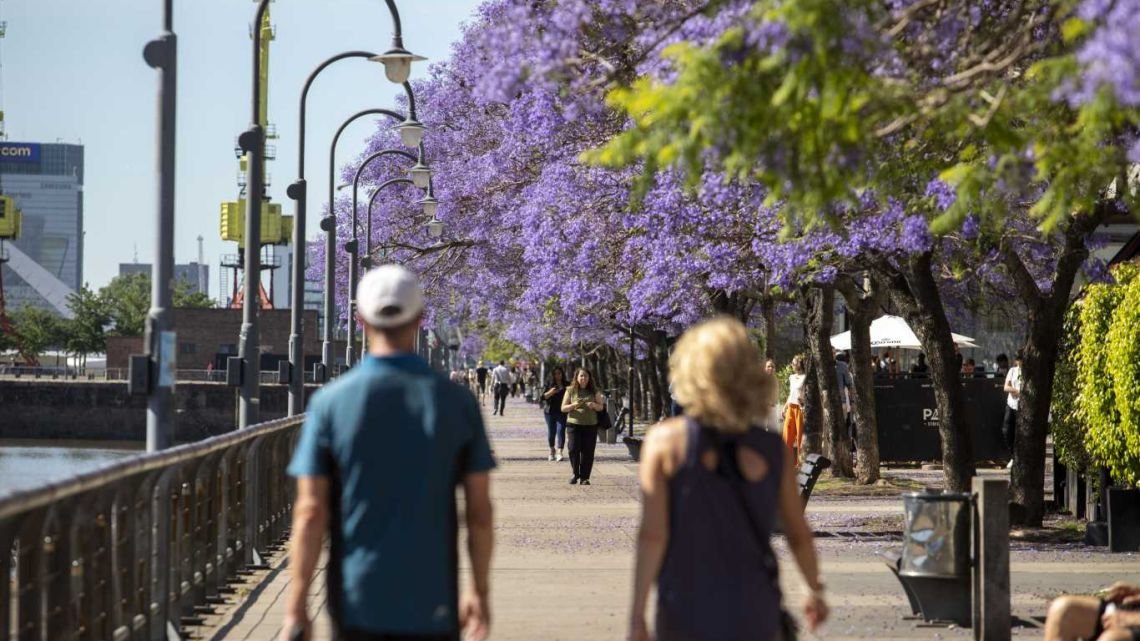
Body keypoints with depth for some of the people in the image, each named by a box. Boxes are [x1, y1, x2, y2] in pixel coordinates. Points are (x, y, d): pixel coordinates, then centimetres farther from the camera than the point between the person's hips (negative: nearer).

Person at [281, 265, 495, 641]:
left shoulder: (330, 402, -5)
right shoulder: (456, 402, -2)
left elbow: (311, 513, -7)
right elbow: (479, 512, 0)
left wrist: (296, 608, -4)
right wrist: (479, 591, 12)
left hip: (357, 604, 1)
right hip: (431, 606, 0)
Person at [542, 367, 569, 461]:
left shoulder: (566, 385, 5)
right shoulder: (549, 385, 5)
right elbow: (543, 397, -1)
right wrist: (550, 392, -17)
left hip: (562, 412, -1)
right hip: (550, 411, 1)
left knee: (561, 431, -14)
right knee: (551, 432, 8)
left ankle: (560, 452, -20)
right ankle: (552, 451, 28)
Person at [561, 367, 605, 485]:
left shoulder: (594, 391, 8)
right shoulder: (570, 390, 5)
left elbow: (601, 407, 10)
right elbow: (563, 408, 5)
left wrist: (594, 405, -12)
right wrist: (573, 406, -14)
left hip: (590, 425, 1)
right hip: (573, 424, -1)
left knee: (588, 452, -3)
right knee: (573, 449, -11)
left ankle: (584, 477, 4)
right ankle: (575, 473, 9)